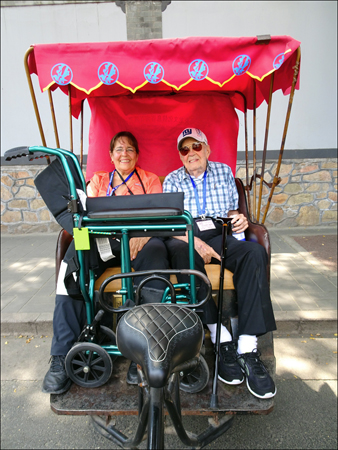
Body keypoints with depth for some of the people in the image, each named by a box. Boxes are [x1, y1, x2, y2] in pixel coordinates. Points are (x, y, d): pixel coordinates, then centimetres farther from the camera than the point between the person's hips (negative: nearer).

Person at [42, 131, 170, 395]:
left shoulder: (150, 180, 20)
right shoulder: (98, 180, 25)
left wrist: (143, 234, -17)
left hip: (140, 239, -1)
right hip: (103, 239, 2)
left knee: (155, 251, -38)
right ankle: (63, 356, -28)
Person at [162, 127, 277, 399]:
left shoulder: (223, 171, 20)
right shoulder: (172, 180, 14)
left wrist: (239, 219, -6)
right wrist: (195, 242, -17)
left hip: (219, 233, 2)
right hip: (185, 236, -1)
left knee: (255, 252, -30)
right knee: (182, 253, -38)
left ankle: (248, 348, -33)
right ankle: (222, 340, -33)